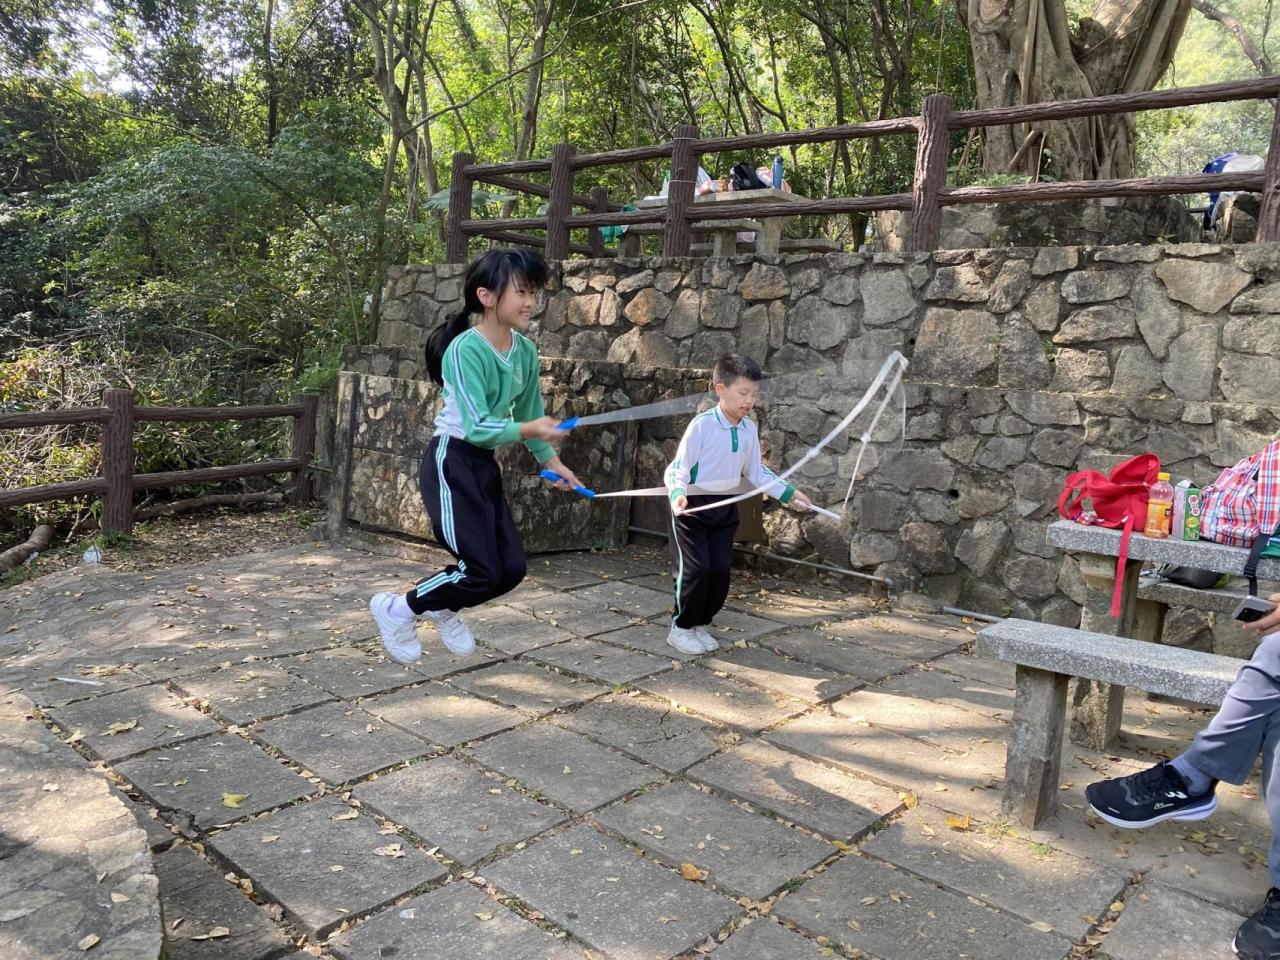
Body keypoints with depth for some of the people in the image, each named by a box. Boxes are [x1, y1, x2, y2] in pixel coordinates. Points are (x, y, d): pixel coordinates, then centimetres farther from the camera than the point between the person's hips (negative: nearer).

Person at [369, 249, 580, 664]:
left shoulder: (526, 352, 3)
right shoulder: (466, 350, -20)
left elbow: (530, 413, 17)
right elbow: (476, 427, -26)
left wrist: (551, 461, 16)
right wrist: (528, 429, -36)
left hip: (485, 465, 8)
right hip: (451, 462, -8)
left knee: (511, 568, 4)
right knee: (482, 572, -11)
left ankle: (443, 608, 32)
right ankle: (396, 610, 13)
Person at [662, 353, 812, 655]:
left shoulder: (749, 429, 2)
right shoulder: (702, 425, -19)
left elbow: (756, 471, 12)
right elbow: (679, 467, -17)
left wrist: (788, 494, 9)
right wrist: (677, 494, -35)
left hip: (725, 507, 6)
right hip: (693, 506, -6)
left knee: (721, 569, 4)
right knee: (695, 569, -7)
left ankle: (701, 624, 22)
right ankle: (681, 628, 12)